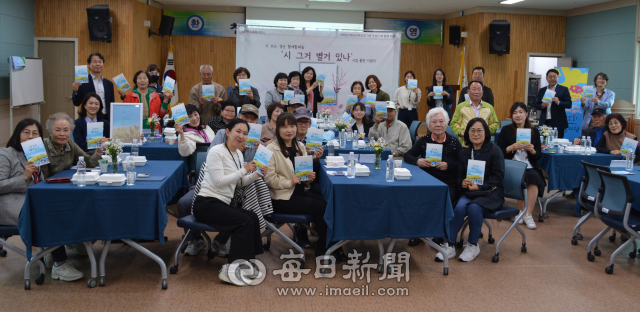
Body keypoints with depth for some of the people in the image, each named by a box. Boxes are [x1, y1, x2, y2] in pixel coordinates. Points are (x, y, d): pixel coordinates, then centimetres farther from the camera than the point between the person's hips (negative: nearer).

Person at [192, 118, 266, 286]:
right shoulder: (216, 151, -13)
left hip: (225, 202, 8)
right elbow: (219, 182, -21)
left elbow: (240, 182, 18)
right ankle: (229, 269, -18)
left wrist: (257, 174, 1)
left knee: (253, 218, -16)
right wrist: (244, 170, -22)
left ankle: (244, 263, -5)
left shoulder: (238, 154, 12)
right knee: (245, 221, -24)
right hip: (207, 203, -8)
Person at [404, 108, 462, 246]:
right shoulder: (424, 141, 10)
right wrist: (417, 161, -14)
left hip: (448, 185, -2)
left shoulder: (454, 142, 5)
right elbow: (407, 156, 6)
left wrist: (448, 166, -16)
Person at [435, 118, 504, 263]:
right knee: (460, 207, -29)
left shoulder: (494, 150, -2)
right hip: (469, 191, 4)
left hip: (490, 192, -3)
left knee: (474, 208, -33)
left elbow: (499, 176, -7)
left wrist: (479, 186, -20)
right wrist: (462, 183, -12)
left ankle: (473, 246, -12)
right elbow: (459, 176, 14)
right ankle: (450, 246, -22)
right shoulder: (464, 153, 12)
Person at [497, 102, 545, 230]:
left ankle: (528, 214, -22)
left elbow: (539, 155, 10)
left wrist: (533, 151, -12)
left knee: (534, 178, -31)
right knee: (521, 179, -33)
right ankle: (521, 212, -14)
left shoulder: (534, 131, 13)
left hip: (529, 167, 2)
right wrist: (511, 148, -16)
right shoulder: (506, 130, 8)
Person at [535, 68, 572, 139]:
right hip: (544, 123, 3)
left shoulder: (563, 89, 5)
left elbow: (569, 104, -1)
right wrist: (542, 106, -10)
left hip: (558, 123, -2)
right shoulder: (541, 90, 14)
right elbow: (537, 105, 13)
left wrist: (558, 102, -19)